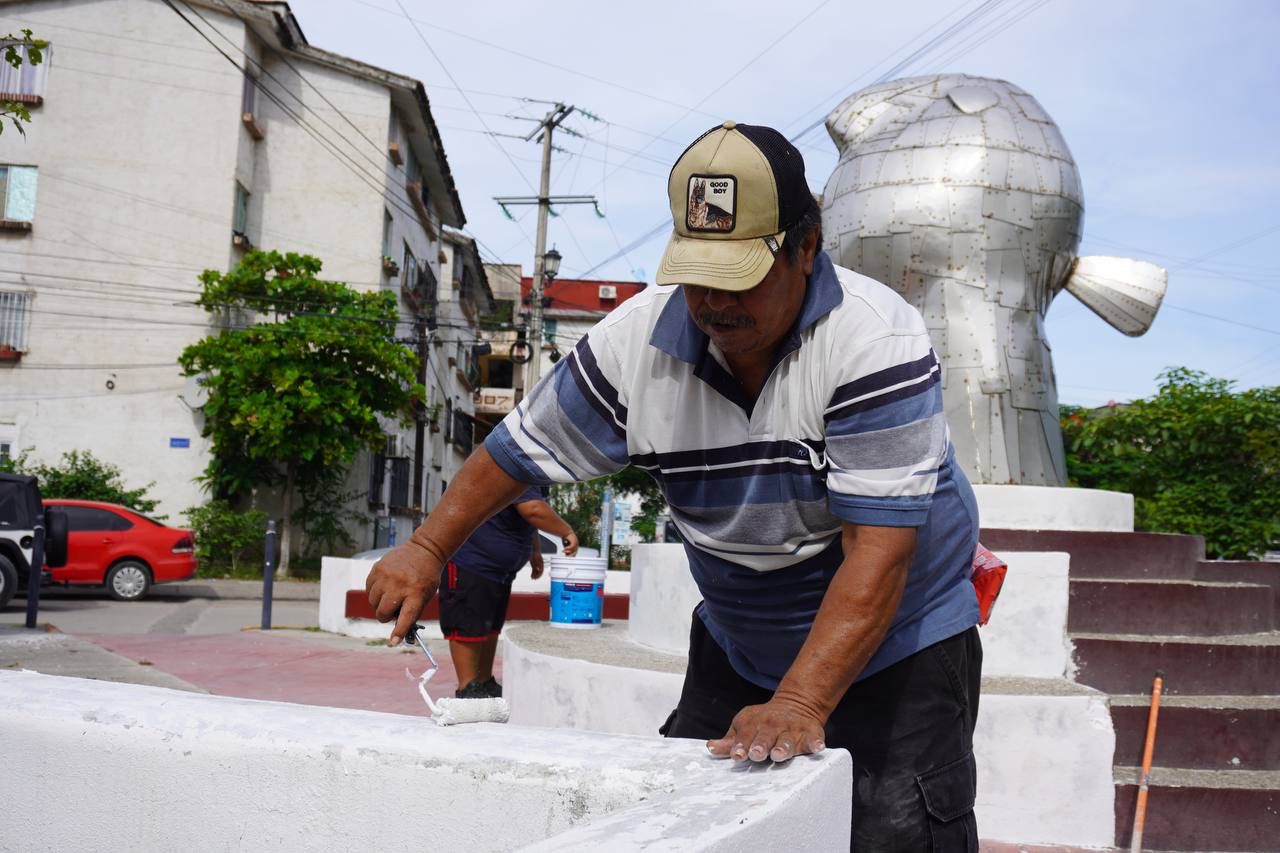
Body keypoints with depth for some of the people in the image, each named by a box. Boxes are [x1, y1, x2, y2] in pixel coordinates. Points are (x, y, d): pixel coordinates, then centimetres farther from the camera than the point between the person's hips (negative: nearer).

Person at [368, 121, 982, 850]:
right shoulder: (638, 340, -13)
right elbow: (523, 448, 1)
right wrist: (427, 549, -4)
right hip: (736, 646, 4)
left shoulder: (876, 342, -27)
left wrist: (800, 704, -40)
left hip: (898, 645, -4)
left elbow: (879, 548, -32)